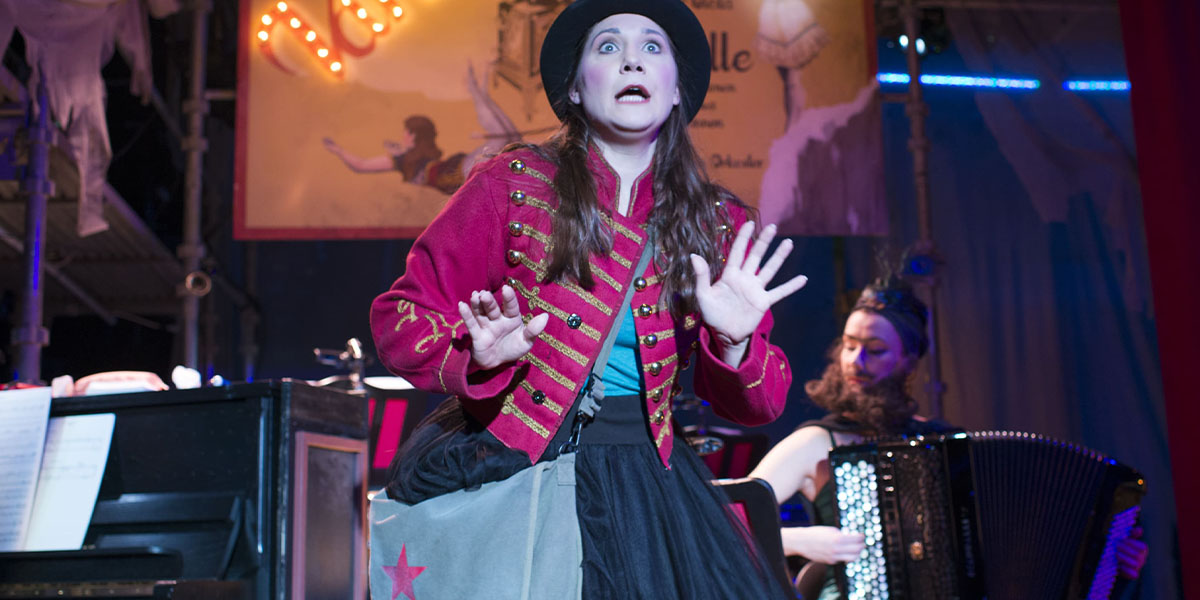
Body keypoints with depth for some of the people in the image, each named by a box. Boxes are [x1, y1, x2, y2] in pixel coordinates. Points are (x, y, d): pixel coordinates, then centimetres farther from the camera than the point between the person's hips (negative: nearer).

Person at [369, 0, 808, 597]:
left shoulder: (721, 227, 5)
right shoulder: (513, 183, -3)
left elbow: (753, 407, 6)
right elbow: (400, 316, 0)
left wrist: (733, 344, -16)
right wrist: (481, 356, -20)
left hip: (638, 475, 3)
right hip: (501, 464, -2)